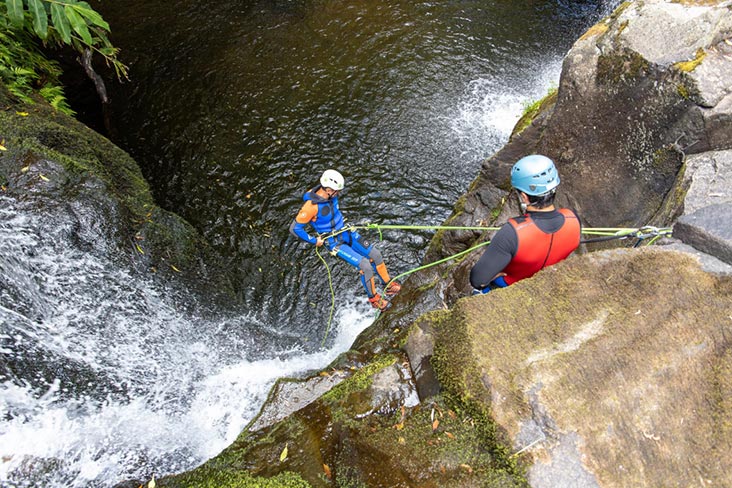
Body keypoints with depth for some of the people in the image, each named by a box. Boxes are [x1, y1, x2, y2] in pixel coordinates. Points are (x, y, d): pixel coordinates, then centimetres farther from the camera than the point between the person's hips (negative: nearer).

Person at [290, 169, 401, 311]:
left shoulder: (331, 195, -8)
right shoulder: (311, 206, -29)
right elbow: (294, 228, -21)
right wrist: (314, 240, -15)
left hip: (346, 232, 7)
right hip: (334, 242, -7)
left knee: (376, 255, 1)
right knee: (364, 265, -18)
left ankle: (388, 285, 24)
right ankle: (373, 298, 6)